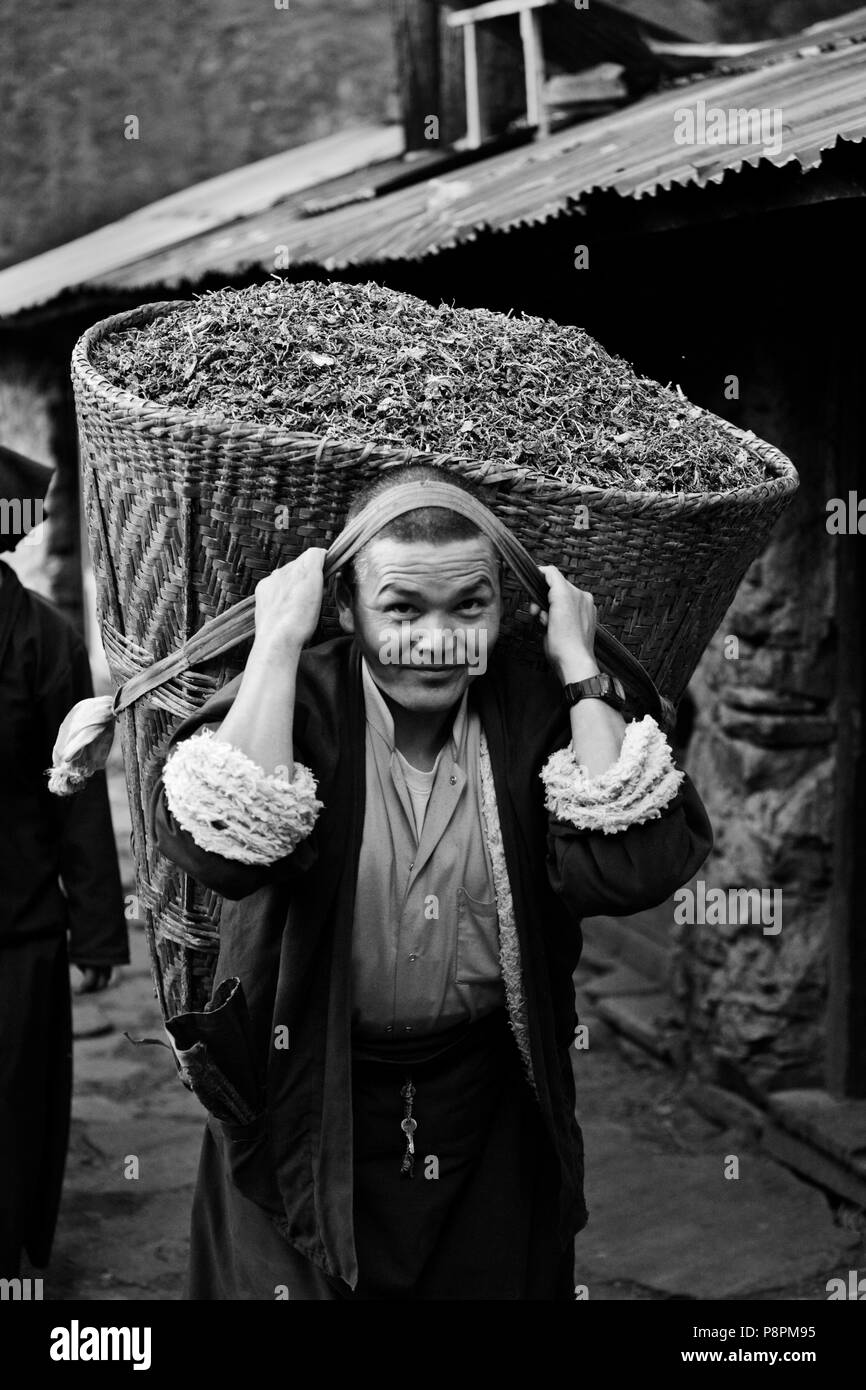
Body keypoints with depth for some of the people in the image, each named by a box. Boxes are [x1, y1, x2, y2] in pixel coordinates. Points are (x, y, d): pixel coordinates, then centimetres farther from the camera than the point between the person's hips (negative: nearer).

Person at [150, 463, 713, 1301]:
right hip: (310, 1111, -2)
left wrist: (578, 666, -19)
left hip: (491, 1116, 2)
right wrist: (277, 640, -27)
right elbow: (222, 846, -32)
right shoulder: (300, 699, -12)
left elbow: (633, 869, -24)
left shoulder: (534, 714, -8)